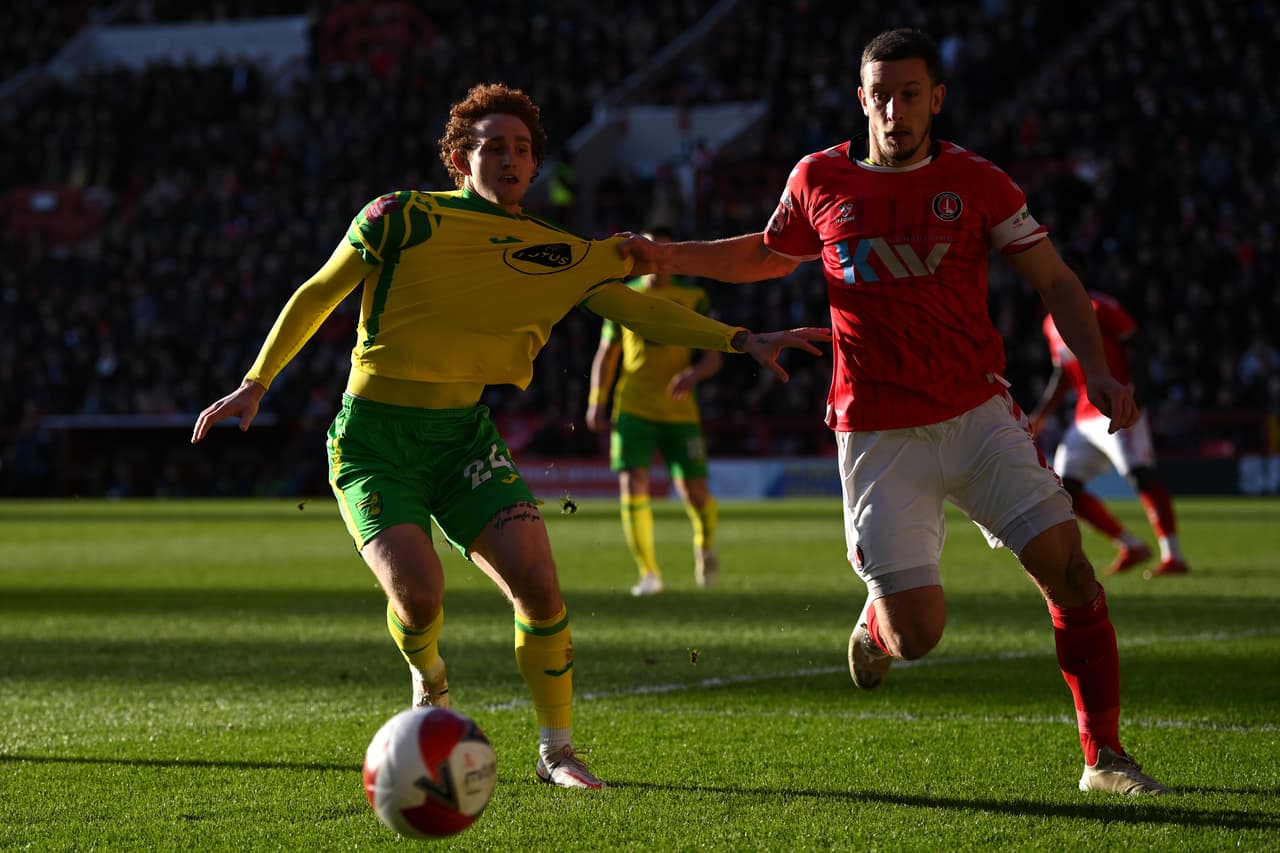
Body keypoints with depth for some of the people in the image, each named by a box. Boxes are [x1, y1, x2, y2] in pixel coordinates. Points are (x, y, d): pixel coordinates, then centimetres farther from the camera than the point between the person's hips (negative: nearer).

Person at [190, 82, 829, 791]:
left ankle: (557, 752, 2)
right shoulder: (401, 218, -7)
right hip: (372, 441, -3)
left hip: (463, 438, 3)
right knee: (418, 593, -24)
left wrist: (742, 340, -6)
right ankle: (428, 676, 15)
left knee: (537, 584, -17)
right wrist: (255, 384, -3)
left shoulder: (550, 252, 3)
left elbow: (639, 309, 4)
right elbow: (316, 297, 2)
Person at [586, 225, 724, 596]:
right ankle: (649, 574, -5)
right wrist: (596, 401, 5)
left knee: (694, 492, -4)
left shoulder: (693, 299, 5)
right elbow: (606, 353, 15)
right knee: (632, 485, -14)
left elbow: (713, 355, 3)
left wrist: (694, 374, -19)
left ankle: (705, 545, 30)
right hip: (633, 409, 1)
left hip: (680, 411, -1)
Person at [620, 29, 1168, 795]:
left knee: (1069, 568, -12)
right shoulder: (819, 180, 3)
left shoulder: (974, 181, -1)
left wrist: (1096, 369, -13)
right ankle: (879, 620, 31)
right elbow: (770, 255, 23)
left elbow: (1056, 281, 3)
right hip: (878, 435, -1)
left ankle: (1103, 756, 2)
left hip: (979, 415, 1)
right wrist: (671, 257, 12)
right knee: (918, 637, -8)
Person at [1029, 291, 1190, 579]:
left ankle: (1173, 556, -23)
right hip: (1084, 419, 9)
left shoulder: (1099, 309, -10)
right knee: (1066, 487, 4)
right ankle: (1131, 547, 11)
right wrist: (1041, 415, 21)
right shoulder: (1053, 323, 16)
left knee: (1140, 474, -20)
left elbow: (1135, 352, -13)